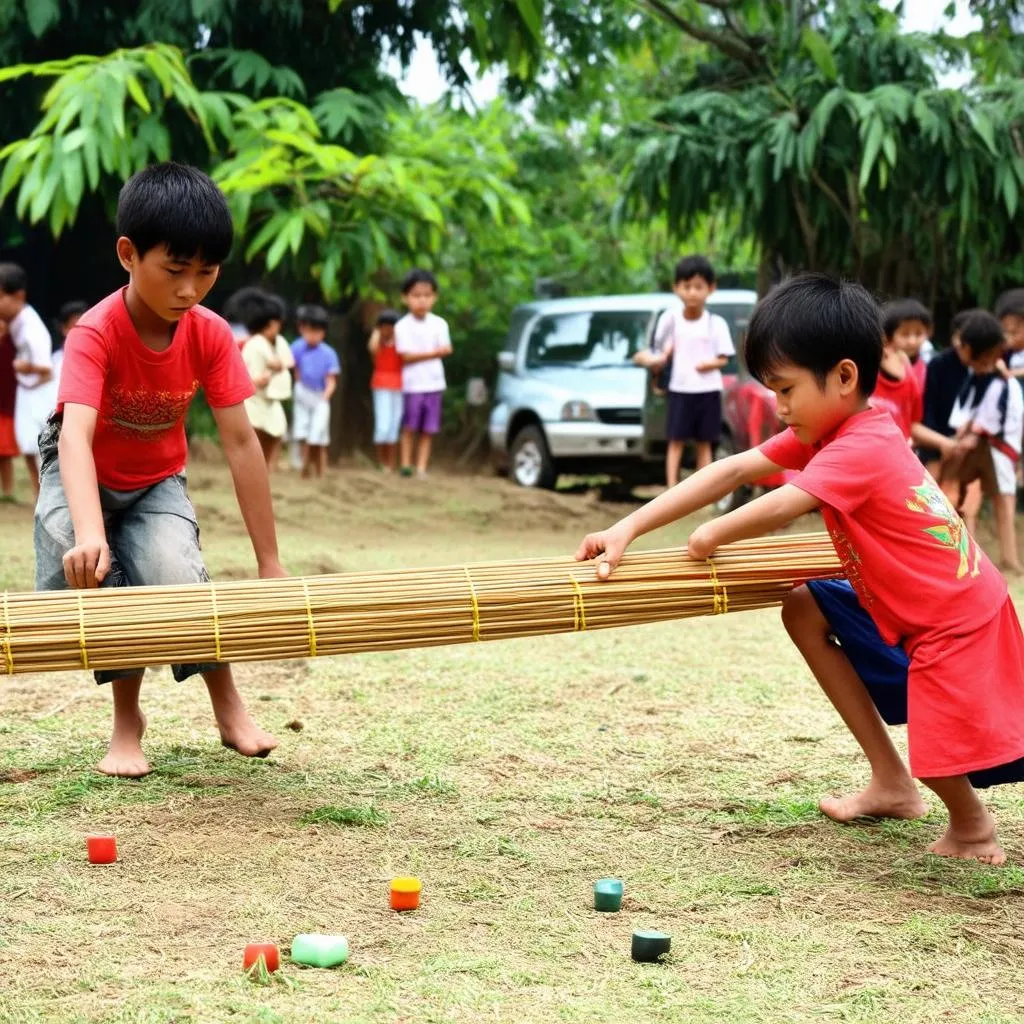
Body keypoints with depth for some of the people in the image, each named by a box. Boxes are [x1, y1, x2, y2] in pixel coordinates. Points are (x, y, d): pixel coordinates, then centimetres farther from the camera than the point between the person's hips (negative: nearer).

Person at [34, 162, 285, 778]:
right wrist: (90, 533, -63)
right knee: (77, 573, -30)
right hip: (85, 479, -2)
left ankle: (228, 706, -2)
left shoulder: (210, 335, -19)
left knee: (175, 580, -27)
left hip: (157, 482, 2)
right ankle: (128, 718, -8)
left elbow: (241, 441, -18)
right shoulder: (95, 334, -30)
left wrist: (271, 563, -19)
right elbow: (75, 437, -44)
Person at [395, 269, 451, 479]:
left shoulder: (439, 324, 5)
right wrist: (433, 353, -16)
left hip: (434, 383, 3)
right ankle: (406, 464, 11)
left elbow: (446, 349, -5)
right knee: (410, 427, 3)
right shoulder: (403, 326, -5)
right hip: (412, 384, -3)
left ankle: (422, 467, 6)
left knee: (429, 430, 3)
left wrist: (419, 355, -18)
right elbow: (406, 356, -13)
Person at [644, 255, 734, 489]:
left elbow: (724, 358, 1)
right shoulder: (670, 318, 0)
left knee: (705, 443, 5)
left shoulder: (716, 323, -1)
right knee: (676, 441, -2)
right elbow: (663, 353, 4)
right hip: (679, 389, 0)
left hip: (708, 390, 0)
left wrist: (712, 363, -19)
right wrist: (659, 360, -17)